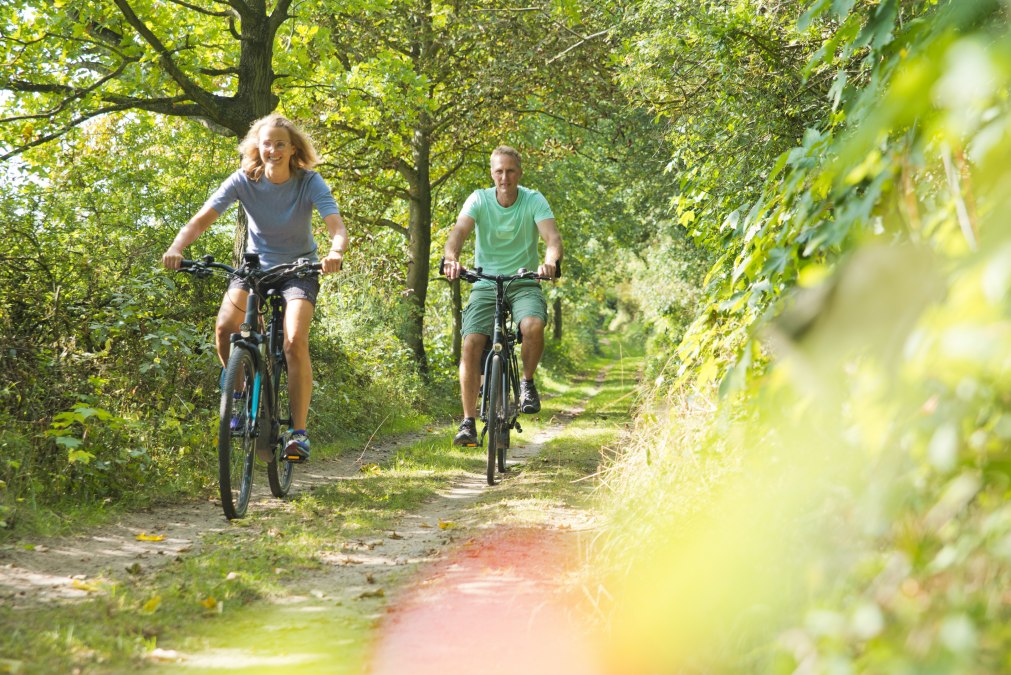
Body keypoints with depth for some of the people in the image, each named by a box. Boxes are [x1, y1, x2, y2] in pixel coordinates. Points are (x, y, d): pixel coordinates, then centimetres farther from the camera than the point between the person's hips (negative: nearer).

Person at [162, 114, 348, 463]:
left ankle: (299, 431, -17)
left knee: (295, 341, -25)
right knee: (224, 328, -23)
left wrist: (335, 253, -53)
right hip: (255, 264, 2)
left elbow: (337, 227, -30)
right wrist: (176, 248, -42)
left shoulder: (309, 182, -18)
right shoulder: (244, 181, -15)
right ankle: (244, 395, 5)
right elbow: (201, 219, -22)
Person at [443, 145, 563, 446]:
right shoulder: (479, 199, -5)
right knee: (471, 345, -18)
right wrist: (451, 259, -42)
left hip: (524, 283, -1)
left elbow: (552, 236, -20)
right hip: (485, 285, 1)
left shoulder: (534, 200, -7)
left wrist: (550, 261, -44)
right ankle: (468, 422, -13)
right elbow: (458, 232, -19)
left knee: (533, 326, -32)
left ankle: (528, 382, -3)